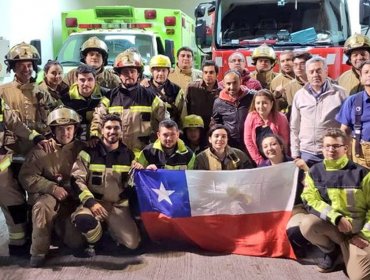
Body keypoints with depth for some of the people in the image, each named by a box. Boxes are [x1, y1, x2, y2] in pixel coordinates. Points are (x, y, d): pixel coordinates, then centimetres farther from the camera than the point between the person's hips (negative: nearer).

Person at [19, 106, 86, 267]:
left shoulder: (81, 149, 2)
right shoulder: (41, 150, -2)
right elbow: (26, 177, -10)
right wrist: (52, 188, -22)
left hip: (73, 201, 2)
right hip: (46, 195, -1)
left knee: (76, 242, -12)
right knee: (42, 206, -37)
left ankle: (58, 225, 24)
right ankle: (38, 251, -16)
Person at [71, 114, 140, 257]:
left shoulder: (128, 154, 8)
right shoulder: (89, 152, -2)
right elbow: (77, 179, -8)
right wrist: (90, 202, -21)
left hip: (119, 205, 3)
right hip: (95, 202, -2)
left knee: (133, 243, -14)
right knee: (83, 219, -38)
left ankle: (110, 229, 20)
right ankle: (94, 240, 0)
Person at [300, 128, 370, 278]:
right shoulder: (315, 172, 1)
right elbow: (310, 201, -8)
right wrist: (336, 218, -22)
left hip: (357, 229, -1)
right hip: (329, 224, 2)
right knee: (307, 224, -33)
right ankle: (332, 251, 0)